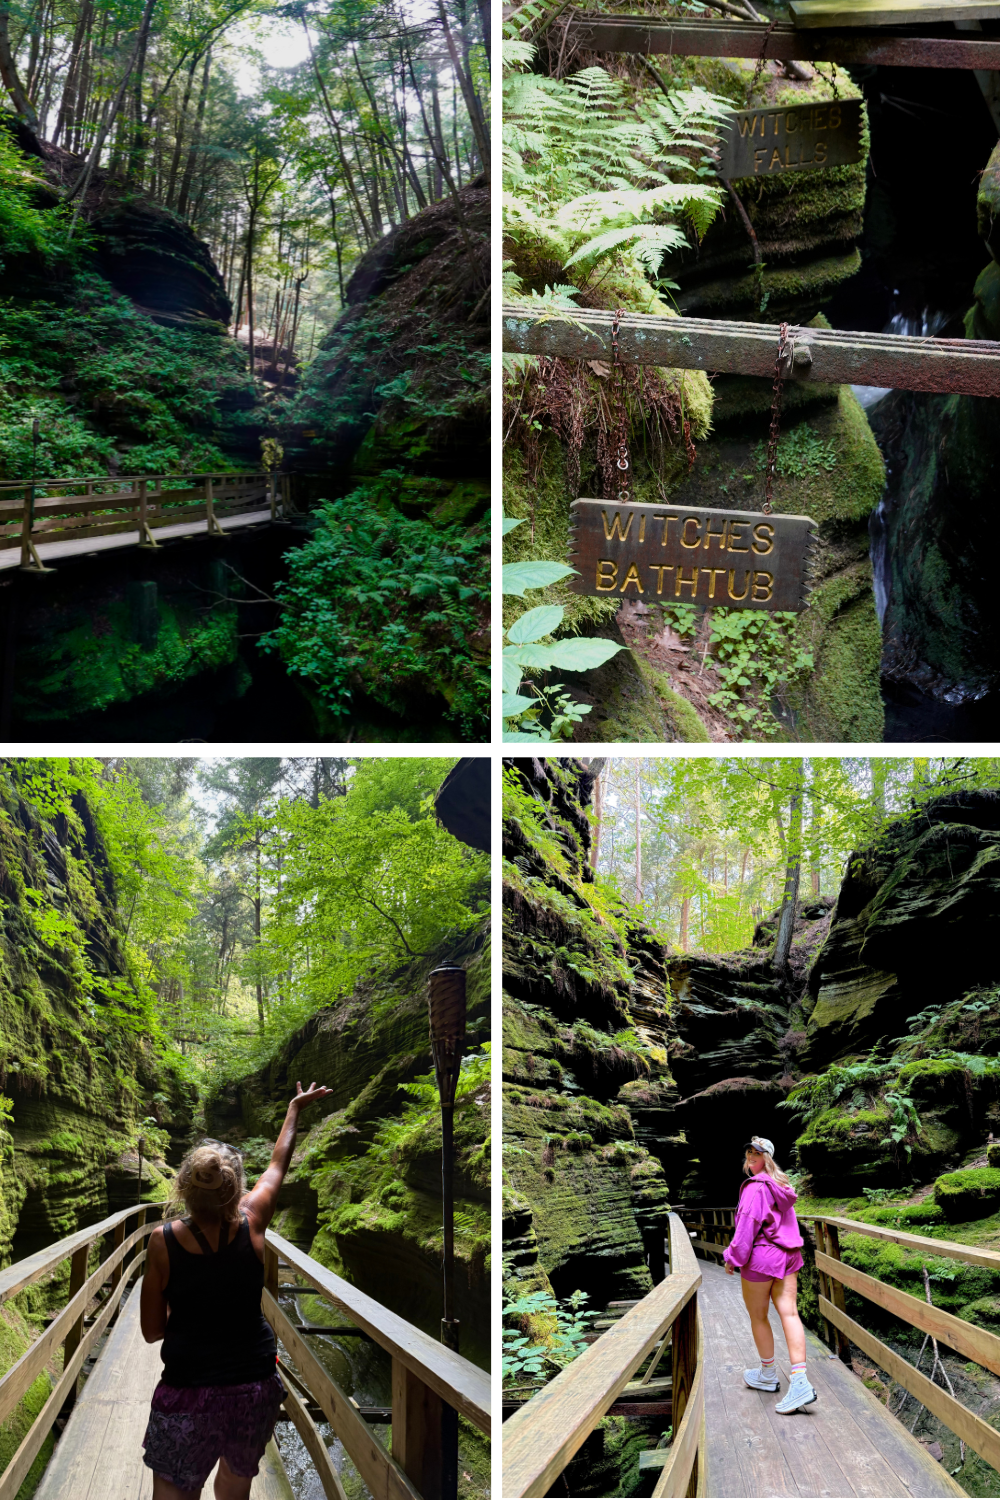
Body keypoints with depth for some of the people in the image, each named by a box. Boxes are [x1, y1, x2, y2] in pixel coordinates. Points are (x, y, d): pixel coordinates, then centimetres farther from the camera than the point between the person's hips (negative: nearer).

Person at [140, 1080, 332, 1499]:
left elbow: (152, 1331, -3)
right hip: (256, 1387, 3)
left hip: (188, 1395, -3)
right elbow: (278, 1164, 13)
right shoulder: (250, 1225, -6)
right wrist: (295, 1109, 29)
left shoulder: (164, 1242, -12)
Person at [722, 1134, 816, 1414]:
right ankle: (800, 1382, -11)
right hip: (787, 1255, 8)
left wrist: (733, 1258, -10)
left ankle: (768, 1374, 25)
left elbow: (747, 1226, -18)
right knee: (789, 1313, -1)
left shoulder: (755, 1188, -15)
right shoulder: (782, 1186, 13)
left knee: (758, 1317, 10)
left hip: (760, 1258, -8)